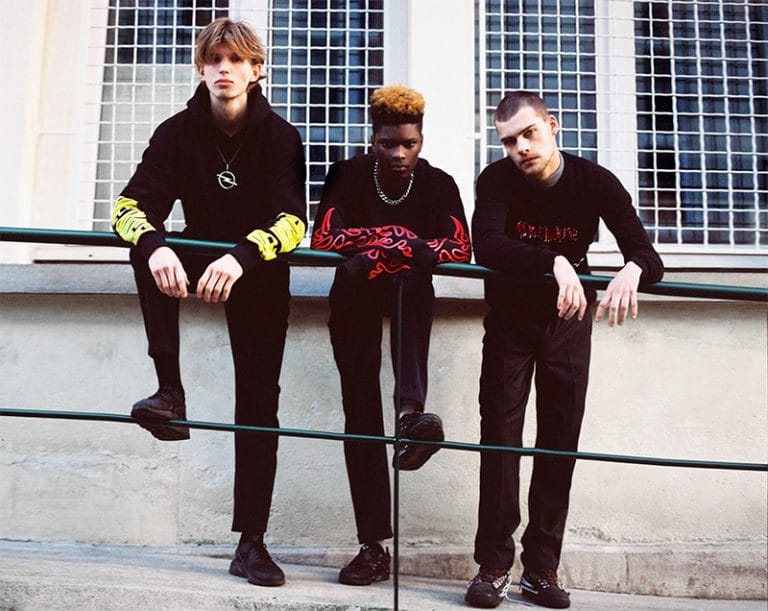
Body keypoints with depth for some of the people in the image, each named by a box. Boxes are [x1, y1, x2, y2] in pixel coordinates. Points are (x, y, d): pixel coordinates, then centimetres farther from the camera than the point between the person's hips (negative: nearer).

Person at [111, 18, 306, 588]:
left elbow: (292, 220, -27)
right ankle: (170, 391, -28)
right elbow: (132, 204, -19)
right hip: (198, 257, 2)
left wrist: (241, 257, -47)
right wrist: (155, 246, -43)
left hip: (259, 271, -1)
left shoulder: (281, 136, -14)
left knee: (259, 402, -5)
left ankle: (251, 541, 2)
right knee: (148, 246, -31)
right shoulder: (178, 132, -9)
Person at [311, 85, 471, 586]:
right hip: (356, 299, 0)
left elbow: (461, 249, -13)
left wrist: (389, 249, -23)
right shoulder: (348, 176, -3)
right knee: (361, 409, -10)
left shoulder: (438, 183, -3)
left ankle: (412, 411, -50)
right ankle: (374, 547, -9)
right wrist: (393, 236, -19)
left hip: (410, 291, 1)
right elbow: (323, 239, -15)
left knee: (412, 280, -37)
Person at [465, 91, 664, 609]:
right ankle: (494, 566, 1)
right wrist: (555, 263, -47)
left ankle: (542, 569, 12)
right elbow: (486, 245, -33)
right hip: (510, 318, -1)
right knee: (501, 434, -6)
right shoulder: (497, 180, -16)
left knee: (561, 439, 3)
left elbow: (648, 256, -21)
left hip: (570, 319, 1)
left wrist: (631, 271, -45)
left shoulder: (595, 182, -14)